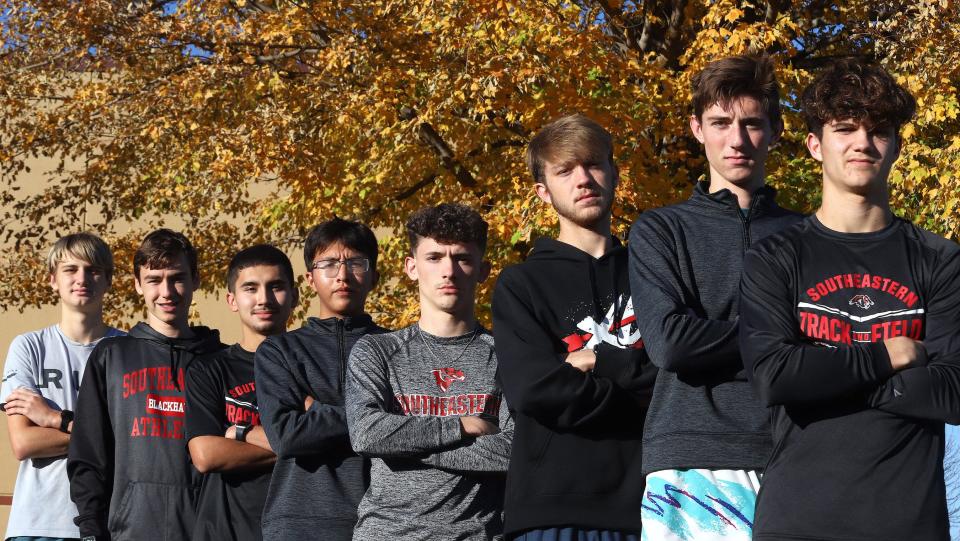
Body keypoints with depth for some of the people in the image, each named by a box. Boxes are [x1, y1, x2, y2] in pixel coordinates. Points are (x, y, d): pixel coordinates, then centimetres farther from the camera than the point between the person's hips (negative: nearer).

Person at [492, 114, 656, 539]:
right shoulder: (522, 284, 8)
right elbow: (533, 389, -8)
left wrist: (601, 362, -6)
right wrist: (645, 388, -3)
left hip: (646, 500, 2)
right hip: (554, 506, -2)